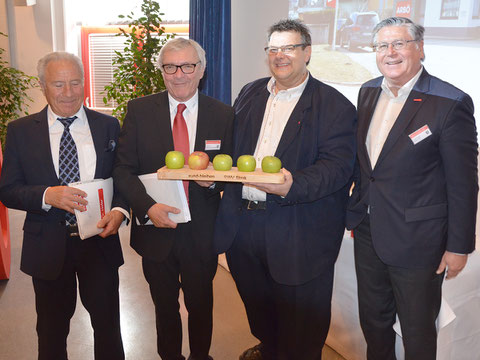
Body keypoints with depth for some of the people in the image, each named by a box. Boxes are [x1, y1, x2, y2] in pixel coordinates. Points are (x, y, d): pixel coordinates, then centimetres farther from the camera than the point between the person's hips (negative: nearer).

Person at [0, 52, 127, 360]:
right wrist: (48, 196, -23)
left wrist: (119, 210, -18)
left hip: (100, 242, 0)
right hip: (48, 246, 0)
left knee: (108, 323, 15)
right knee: (52, 332, 19)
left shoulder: (108, 126, 0)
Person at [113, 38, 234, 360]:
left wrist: (214, 180, -19)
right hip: (156, 229, 0)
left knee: (201, 306, 18)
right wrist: (148, 206, -19)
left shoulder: (223, 115, -3)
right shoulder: (139, 110, -3)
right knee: (165, 307, 19)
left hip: (202, 234, 0)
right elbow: (123, 168, -4)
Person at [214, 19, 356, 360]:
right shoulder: (250, 94, 11)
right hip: (241, 224, 6)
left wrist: (293, 186, -35)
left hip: (299, 234, -5)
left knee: (299, 323, 11)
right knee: (256, 304, 27)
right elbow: (232, 144, 16)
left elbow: (338, 166, -18)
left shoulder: (335, 106, -8)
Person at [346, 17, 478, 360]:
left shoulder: (451, 103, -16)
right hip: (367, 233, 6)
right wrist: (356, 212, 13)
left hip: (417, 241, -5)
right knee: (373, 320, 23)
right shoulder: (368, 92, 4)